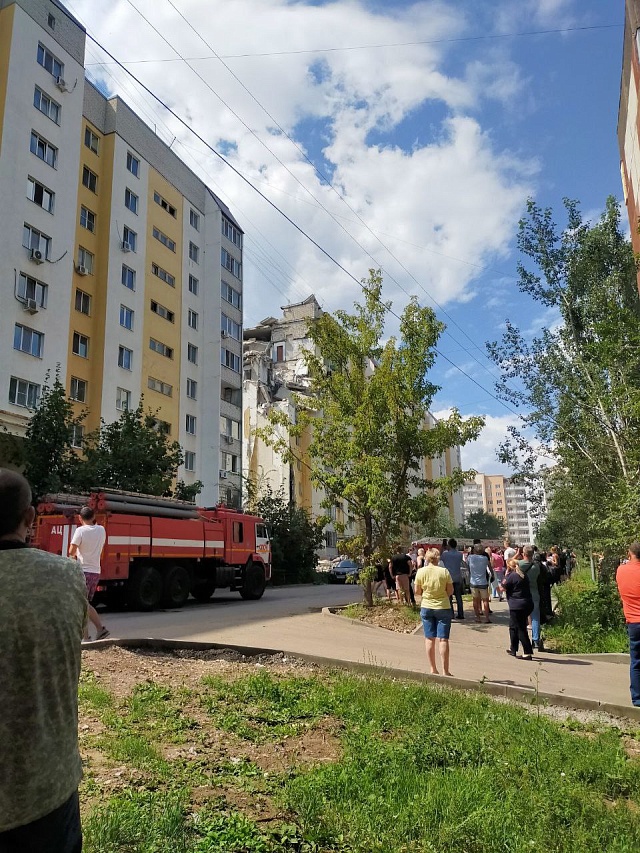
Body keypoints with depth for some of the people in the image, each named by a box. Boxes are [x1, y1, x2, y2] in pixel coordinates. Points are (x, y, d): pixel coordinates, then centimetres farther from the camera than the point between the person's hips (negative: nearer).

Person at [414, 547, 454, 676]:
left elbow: (417, 591, -1)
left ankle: (433, 670, 16)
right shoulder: (444, 571, -10)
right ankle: (445, 671, 3)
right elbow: (450, 591, -5)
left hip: (426, 607, 2)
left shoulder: (421, 571, -6)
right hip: (443, 607, -1)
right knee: (443, 639, 2)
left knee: (429, 639, 10)